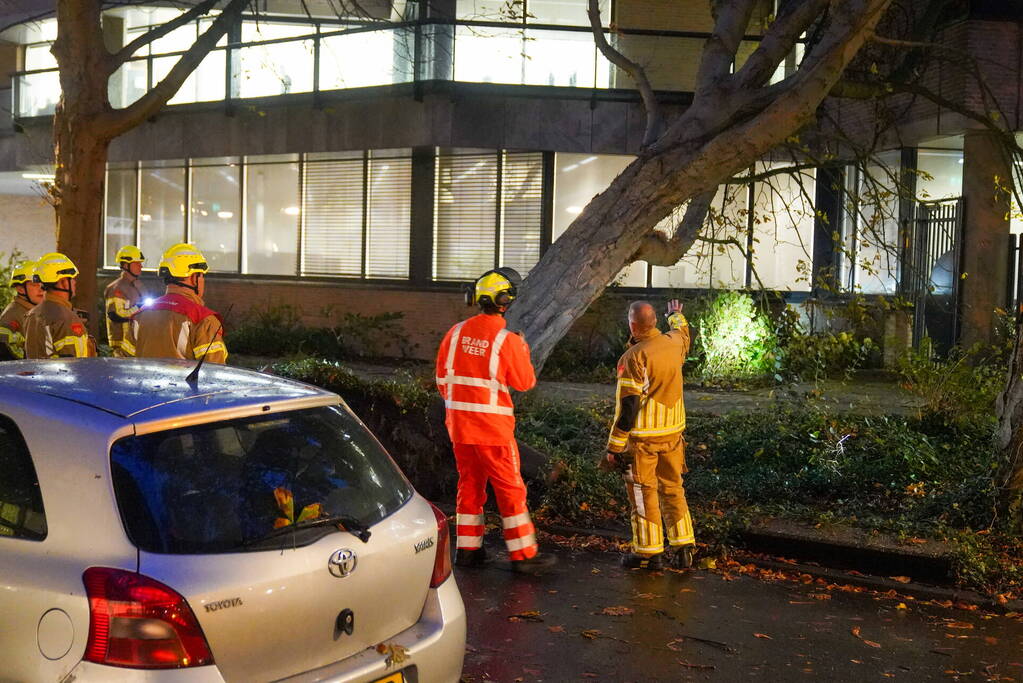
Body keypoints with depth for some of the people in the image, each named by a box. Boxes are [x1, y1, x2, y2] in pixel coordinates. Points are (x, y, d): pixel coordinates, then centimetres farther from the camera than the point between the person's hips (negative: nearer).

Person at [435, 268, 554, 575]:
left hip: (459, 423, 6)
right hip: (492, 426, -6)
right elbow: (525, 382, -3)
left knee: (470, 484, 16)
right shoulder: (507, 341, -15)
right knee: (510, 489, 3)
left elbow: (442, 378, 10)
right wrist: (523, 351, 11)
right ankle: (523, 554, 7)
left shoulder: (456, 333, 2)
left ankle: (467, 549, 21)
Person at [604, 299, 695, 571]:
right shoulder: (673, 343, 0)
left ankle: (649, 552, 11)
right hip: (673, 432, 6)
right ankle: (682, 549, 18)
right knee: (673, 489, 15)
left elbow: (627, 407, -19)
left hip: (643, 436, -6)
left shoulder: (634, 357, -19)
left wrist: (614, 447, -13)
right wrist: (676, 316, 51)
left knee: (643, 493, 4)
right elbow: (683, 332, 29)